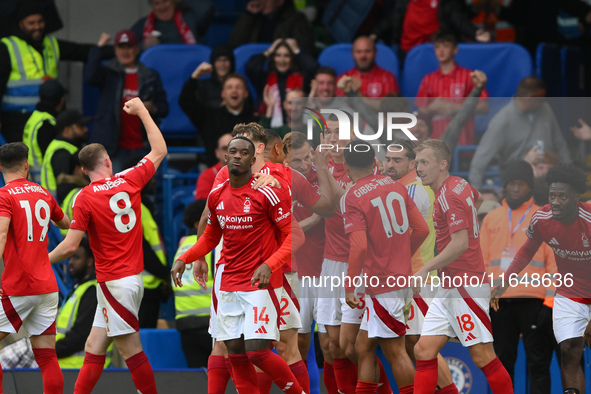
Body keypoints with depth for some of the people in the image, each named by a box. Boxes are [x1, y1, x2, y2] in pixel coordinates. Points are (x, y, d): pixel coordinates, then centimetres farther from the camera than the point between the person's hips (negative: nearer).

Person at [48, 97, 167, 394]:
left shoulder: (85, 198, -11)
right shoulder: (130, 181, 3)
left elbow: (70, 246, -13)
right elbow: (160, 150, 17)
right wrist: (142, 111, 26)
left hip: (113, 281, -7)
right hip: (132, 277, 7)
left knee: (130, 348, -4)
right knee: (94, 347, 9)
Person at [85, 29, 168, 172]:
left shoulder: (151, 77, 11)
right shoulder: (108, 73, 4)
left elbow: (164, 108, 14)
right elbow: (90, 76, -18)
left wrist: (153, 109, -10)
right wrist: (99, 47, -17)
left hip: (140, 147, 2)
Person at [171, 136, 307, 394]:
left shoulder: (266, 193, -10)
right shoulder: (217, 196, 8)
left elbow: (295, 235, -10)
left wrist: (269, 264, -23)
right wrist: (183, 259, 10)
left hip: (260, 284, -6)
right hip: (229, 286, 6)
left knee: (257, 351, -14)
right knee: (235, 352, 3)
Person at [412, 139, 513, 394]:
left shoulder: (449, 195, -16)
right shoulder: (459, 185, 12)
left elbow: (461, 244, -23)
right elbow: (478, 199, 35)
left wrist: (425, 270, -20)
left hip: (465, 286, -10)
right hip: (449, 287, 10)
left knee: (482, 356, -6)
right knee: (424, 351, 2)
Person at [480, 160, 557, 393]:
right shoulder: (491, 218, 15)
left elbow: (554, 261, -1)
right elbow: (481, 262, 16)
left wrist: (550, 301, -8)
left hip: (533, 301, -4)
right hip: (499, 302, 4)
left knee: (538, 362, -2)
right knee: (502, 361, 7)